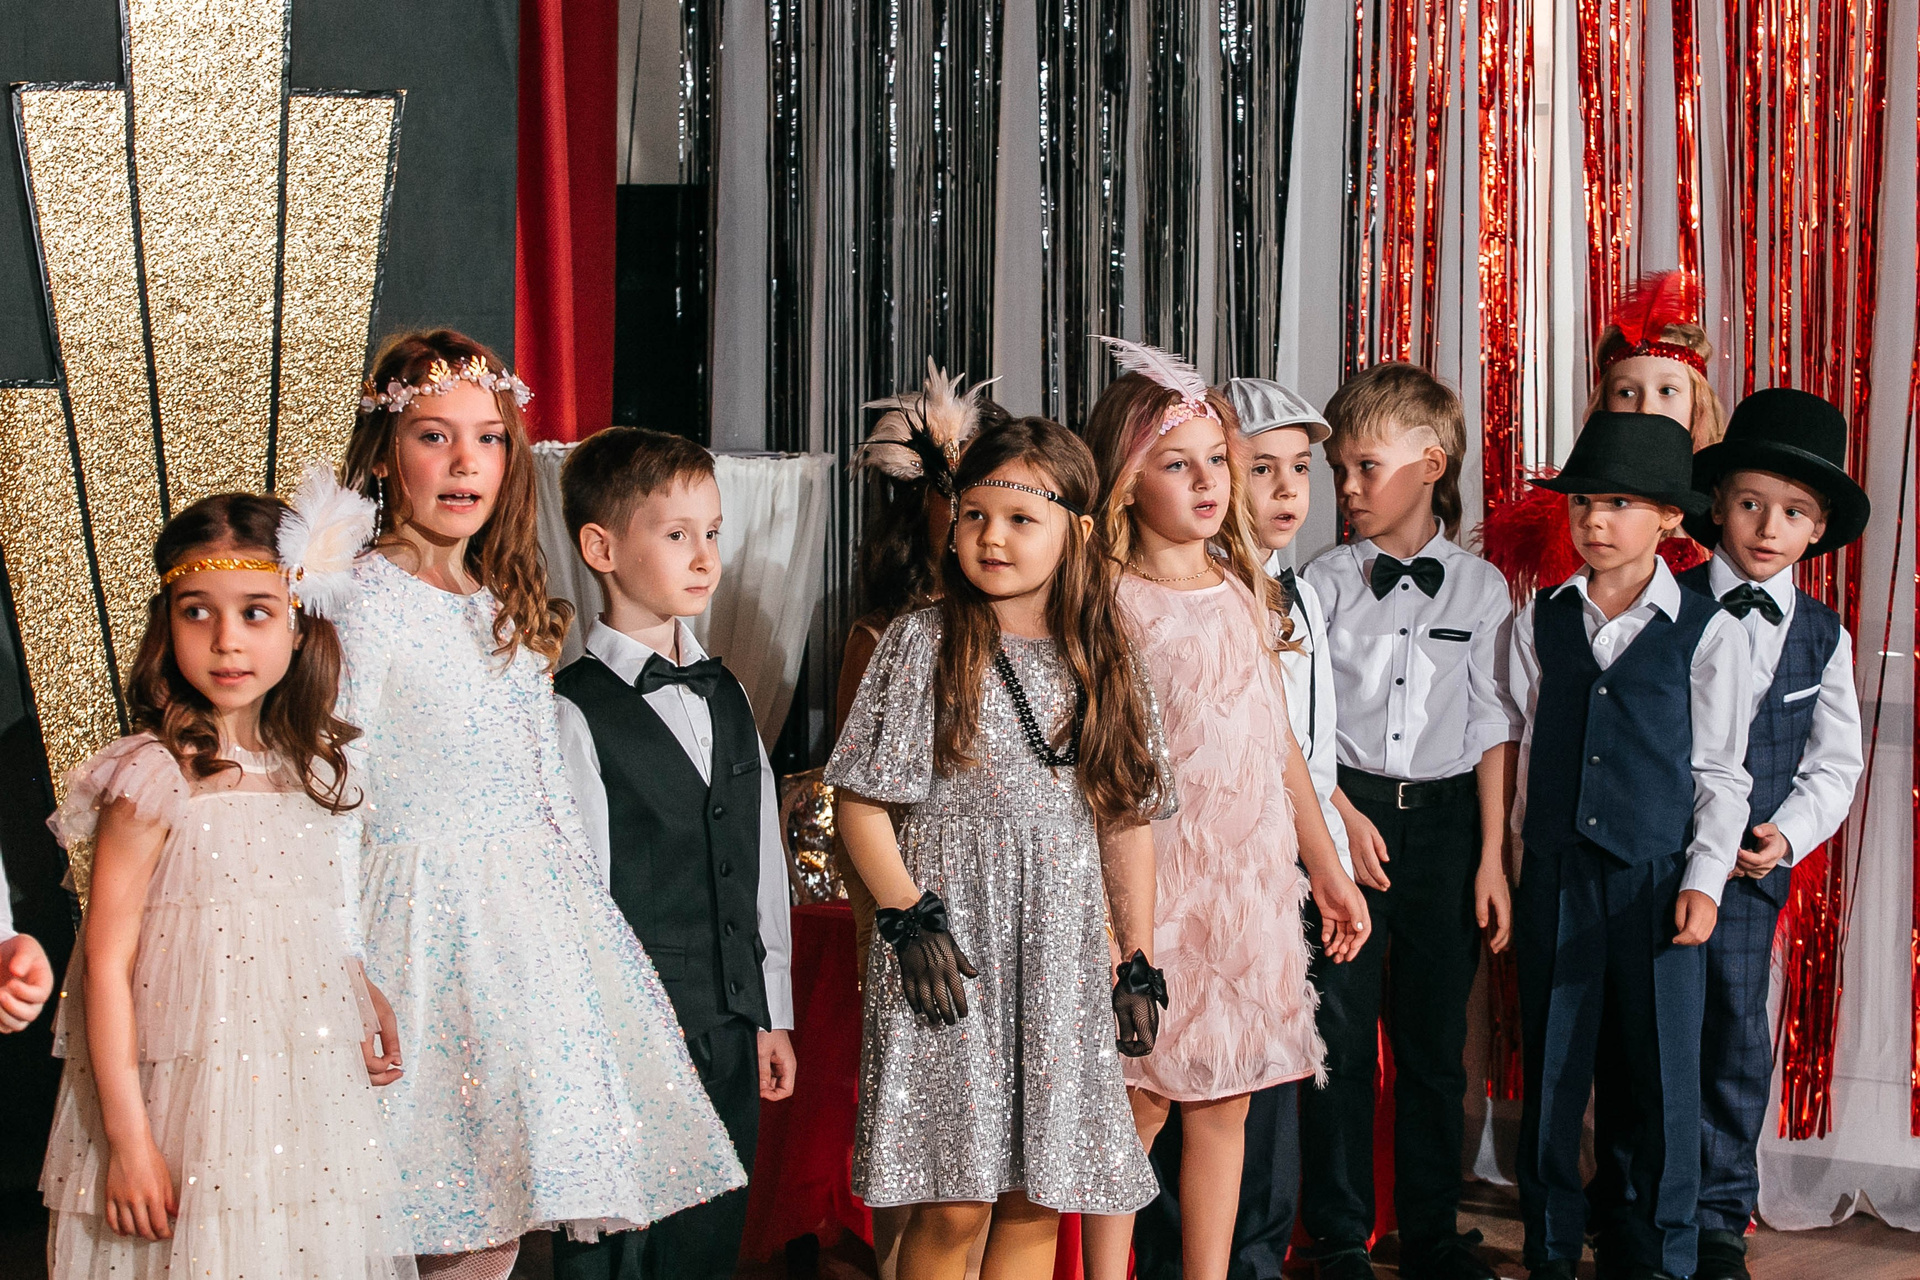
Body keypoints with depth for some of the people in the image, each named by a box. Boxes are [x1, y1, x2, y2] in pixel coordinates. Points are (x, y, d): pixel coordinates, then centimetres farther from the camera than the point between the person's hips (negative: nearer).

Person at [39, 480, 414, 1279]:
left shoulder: (311, 769, 7)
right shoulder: (154, 778, -12)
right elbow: (107, 961, -13)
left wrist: (367, 1007, 7)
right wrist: (127, 1138, -15)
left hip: (308, 1103, 6)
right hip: (189, 1113, -6)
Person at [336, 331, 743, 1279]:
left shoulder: (509, 610, 14)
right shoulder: (362, 599, -10)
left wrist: (583, 910, 16)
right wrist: (347, 969, -15)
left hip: (530, 913, 7)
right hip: (428, 909, -7)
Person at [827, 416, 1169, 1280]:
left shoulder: (1102, 663, 10)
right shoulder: (922, 644, -1)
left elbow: (1126, 823, 13)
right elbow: (861, 799, -3)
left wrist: (1139, 965, 10)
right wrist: (907, 917, -12)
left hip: (1063, 964, 4)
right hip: (948, 953, -3)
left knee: (1038, 1199, 6)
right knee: (953, 1202, -5)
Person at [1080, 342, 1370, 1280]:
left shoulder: (1246, 594, 11)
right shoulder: (1112, 604, -7)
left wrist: (1327, 868, 19)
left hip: (1254, 876, 5)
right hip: (1156, 876, -5)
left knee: (1225, 1100, 9)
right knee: (1143, 1097, -1)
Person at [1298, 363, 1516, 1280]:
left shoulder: (1481, 587, 4)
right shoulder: (1324, 583, 1)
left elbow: (1493, 729, 5)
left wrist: (1492, 857, 1)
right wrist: (1343, 816, -10)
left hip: (1446, 817, 1)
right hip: (1345, 811, -1)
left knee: (1435, 1039, 8)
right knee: (1341, 1033, -1)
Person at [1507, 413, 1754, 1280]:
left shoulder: (1708, 632, -2)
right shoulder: (1542, 620, 6)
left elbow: (1719, 774, 0)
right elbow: (1523, 744, 11)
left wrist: (1705, 878, -7)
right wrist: (1521, 847, 8)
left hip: (1657, 878, -2)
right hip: (1555, 874, 2)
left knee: (1661, 1073, 2)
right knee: (1551, 1069, 7)